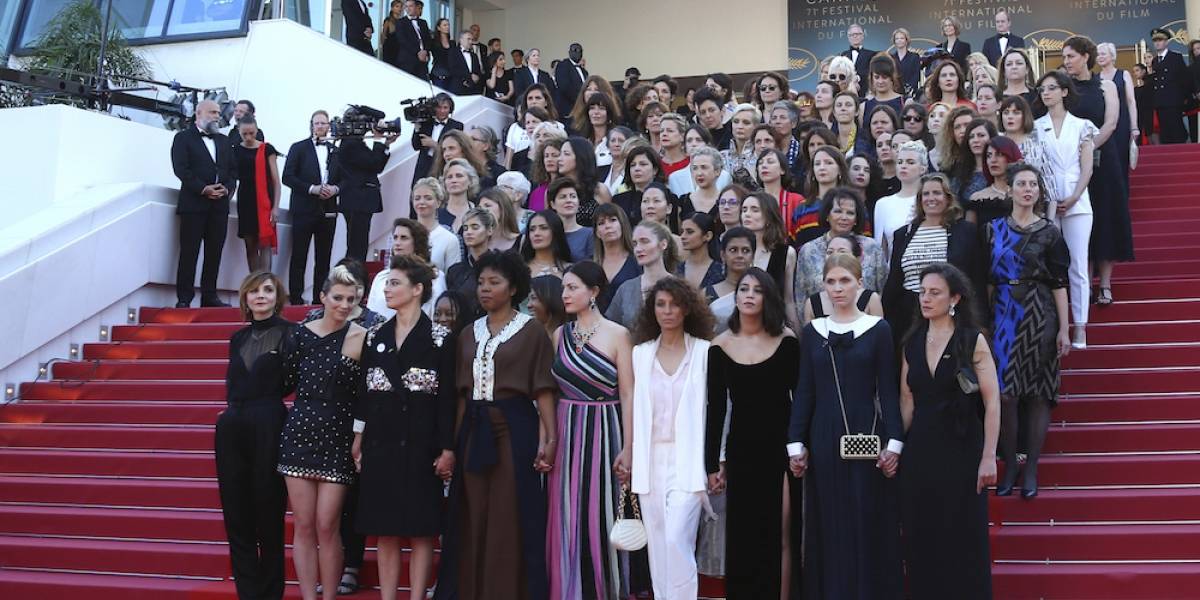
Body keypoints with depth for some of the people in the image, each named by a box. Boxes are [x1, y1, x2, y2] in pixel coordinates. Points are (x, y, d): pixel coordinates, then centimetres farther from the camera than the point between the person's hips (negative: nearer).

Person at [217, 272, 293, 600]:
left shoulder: (291, 333, -1)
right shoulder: (238, 338, 16)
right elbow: (233, 384, 19)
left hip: (270, 427, -5)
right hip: (232, 428, 6)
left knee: (269, 515, 1)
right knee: (236, 517, 5)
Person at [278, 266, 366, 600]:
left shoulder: (362, 337, -4)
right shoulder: (302, 334, 6)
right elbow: (290, 380, 13)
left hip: (337, 438, -3)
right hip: (300, 433, 3)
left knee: (327, 526, -5)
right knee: (303, 526, 3)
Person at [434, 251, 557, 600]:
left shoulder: (531, 331, -3)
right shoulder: (469, 334, 12)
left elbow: (543, 389, -7)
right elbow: (462, 392, 12)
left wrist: (550, 438, -17)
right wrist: (454, 441, 6)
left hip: (514, 428, -5)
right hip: (474, 429, 5)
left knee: (510, 519, -3)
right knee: (473, 519, 7)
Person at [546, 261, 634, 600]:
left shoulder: (617, 335, -4)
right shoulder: (560, 334, 9)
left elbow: (628, 394, -5)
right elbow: (551, 388, 10)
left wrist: (628, 446, -11)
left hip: (603, 433, -4)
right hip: (565, 433, 4)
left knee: (600, 516, 0)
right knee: (566, 517, 5)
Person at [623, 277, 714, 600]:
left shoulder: (704, 352, -1)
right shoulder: (641, 354, 8)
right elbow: (634, 409, 10)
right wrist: (627, 457, 8)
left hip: (687, 459, -3)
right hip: (650, 458, 4)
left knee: (677, 539, -13)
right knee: (656, 543, 8)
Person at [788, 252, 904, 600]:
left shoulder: (877, 329, 1)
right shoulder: (812, 332, 8)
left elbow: (888, 390, -1)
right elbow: (804, 391, 7)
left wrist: (894, 442, -8)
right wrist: (796, 444, 2)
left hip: (866, 435, -2)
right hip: (824, 440, 2)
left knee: (869, 524, 0)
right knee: (827, 528, 5)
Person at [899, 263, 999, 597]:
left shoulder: (973, 341, -5)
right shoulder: (912, 344, 8)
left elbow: (992, 402, -8)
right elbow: (906, 403, 10)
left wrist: (988, 457, -13)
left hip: (961, 451, -4)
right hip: (919, 452, 4)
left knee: (963, 540, 3)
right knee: (922, 540, 8)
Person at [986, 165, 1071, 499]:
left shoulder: (1049, 233, 3)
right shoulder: (994, 229, 8)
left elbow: (1059, 283, 0)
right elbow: (988, 279, 9)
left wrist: (1064, 329, -5)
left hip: (1040, 315, -1)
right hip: (1003, 316, 1)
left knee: (1038, 391, 1)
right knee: (1005, 393, -2)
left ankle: (1031, 469, 9)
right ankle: (1009, 466, 10)